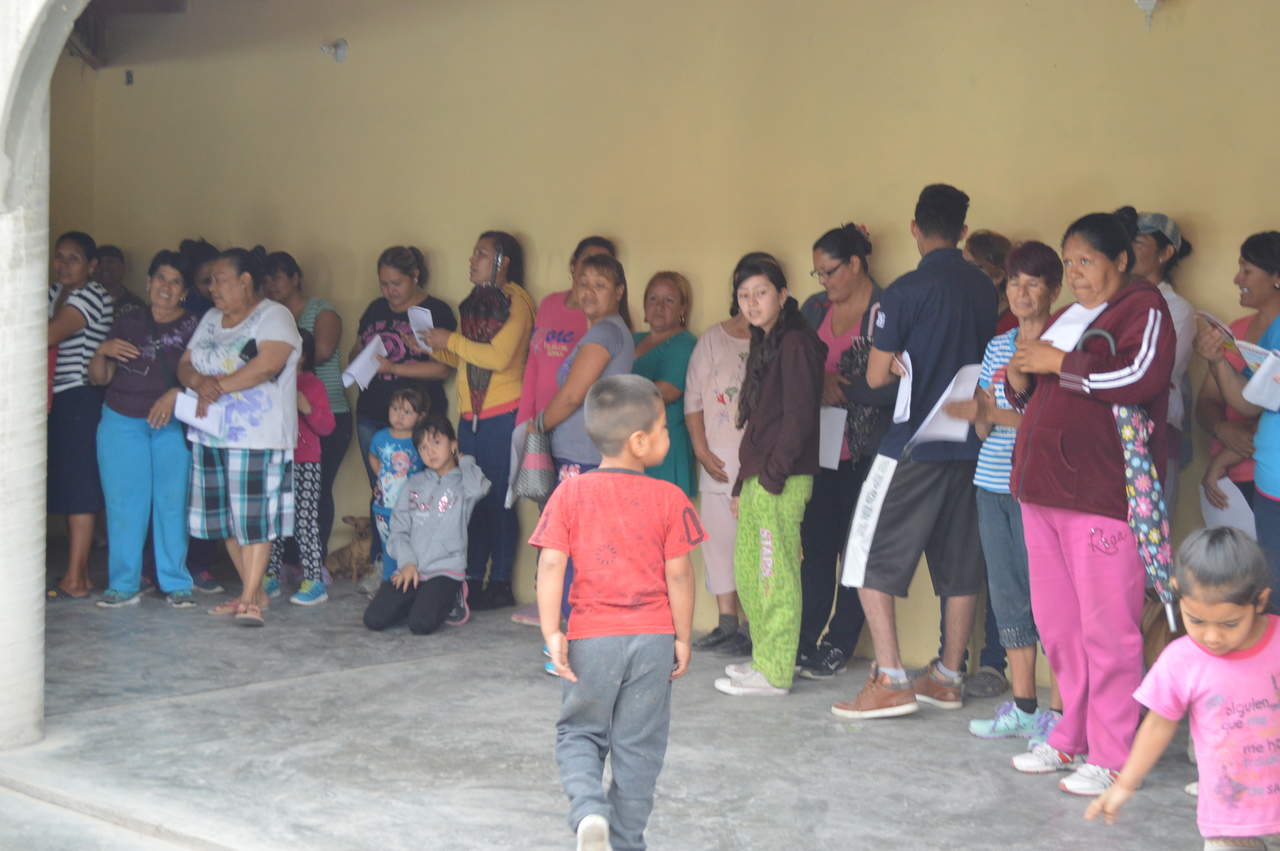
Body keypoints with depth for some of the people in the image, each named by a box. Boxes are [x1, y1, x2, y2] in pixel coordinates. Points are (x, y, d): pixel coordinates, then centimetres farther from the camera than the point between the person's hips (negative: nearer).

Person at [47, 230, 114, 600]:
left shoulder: (92, 296, -11)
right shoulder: (56, 293, 17)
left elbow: (50, 336, -21)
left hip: (81, 398, -8)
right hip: (59, 399, 8)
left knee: (78, 487, -7)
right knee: (66, 486, 9)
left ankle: (75, 579, -6)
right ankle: (78, 571, 15)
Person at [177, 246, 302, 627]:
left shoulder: (273, 316, -5)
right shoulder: (211, 319, 18)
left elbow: (267, 364, -20)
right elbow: (185, 364, 13)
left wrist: (219, 387, -15)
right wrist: (201, 382, -10)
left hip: (258, 435, -7)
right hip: (211, 435, 7)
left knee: (254, 517, -8)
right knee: (225, 516, 8)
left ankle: (250, 600, -6)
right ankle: (254, 591, 18)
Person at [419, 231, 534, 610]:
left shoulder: (516, 302, -8)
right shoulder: (477, 301, 16)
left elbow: (498, 357, -19)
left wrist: (451, 341, -12)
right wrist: (433, 347, 8)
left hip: (503, 414, -8)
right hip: (470, 415, 8)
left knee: (499, 500, -4)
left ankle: (500, 584, 1)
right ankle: (473, 581, 12)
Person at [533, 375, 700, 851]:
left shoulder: (569, 495, -3)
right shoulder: (668, 499, -5)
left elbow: (551, 564, -10)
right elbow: (678, 574, -5)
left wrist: (552, 634, -7)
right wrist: (683, 637, 5)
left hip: (592, 638, 0)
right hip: (653, 638, 0)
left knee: (579, 732, 17)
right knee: (638, 746, 11)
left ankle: (588, 811, -8)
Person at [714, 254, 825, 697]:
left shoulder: (796, 344, -11)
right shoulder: (764, 345, 19)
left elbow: (800, 417, -17)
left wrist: (772, 475, -17)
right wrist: (743, 482, 19)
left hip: (781, 481, -10)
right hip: (756, 477, 10)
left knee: (775, 575, -6)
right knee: (748, 571, 14)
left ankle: (773, 673, -2)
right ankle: (764, 657, 24)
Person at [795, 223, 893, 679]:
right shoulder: (814, 310, 13)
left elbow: (889, 384, -16)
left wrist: (839, 390, -13)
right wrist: (823, 383, -10)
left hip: (864, 452, -5)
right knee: (815, 543, 4)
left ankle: (838, 645, 8)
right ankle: (806, 640, 9)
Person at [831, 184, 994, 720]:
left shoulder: (907, 291, -11)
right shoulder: (985, 290, 7)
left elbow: (877, 376, -8)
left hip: (912, 445, -6)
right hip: (970, 446, 7)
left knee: (871, 559, -1)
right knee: (960, 566, 13)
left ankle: (891, 681, -7)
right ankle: (947, 678, 19)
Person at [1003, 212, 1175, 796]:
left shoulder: (1142, 307, -2)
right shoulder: (1064, 319, 22)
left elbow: (1140, 375, -20)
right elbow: (1031, 398, 29)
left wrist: (1058, 364, -12)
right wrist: (1021, 379, 6)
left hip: (1103, 492, -8)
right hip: (1043, 486, 8)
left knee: (1107, 625, -6)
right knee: (1055, 622, 10)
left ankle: (1111, 757, 0)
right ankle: (1072, 738, 21)